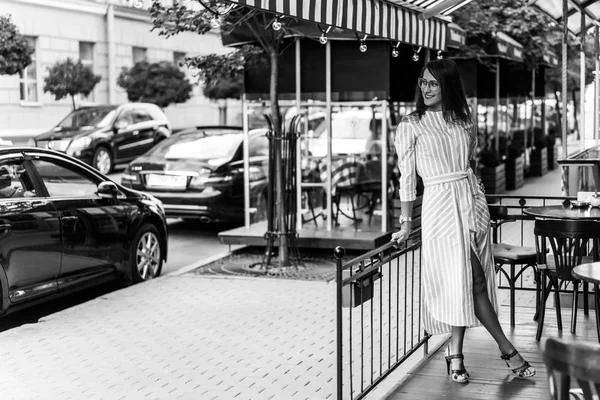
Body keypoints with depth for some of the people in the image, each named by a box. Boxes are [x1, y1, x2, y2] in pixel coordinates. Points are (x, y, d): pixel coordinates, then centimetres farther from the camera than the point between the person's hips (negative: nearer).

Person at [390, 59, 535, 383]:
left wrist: (470, 198, 15)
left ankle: (456, 353, 11)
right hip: (440, 205, -4)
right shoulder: (410, 126, 0)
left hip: (472, 201, 4)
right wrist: (405, 223, -1)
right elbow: (407, 177, -1)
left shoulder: (465, 121, 11)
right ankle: (507, 349, 3)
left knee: (472, 281, 1)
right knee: (473, 281, -5)